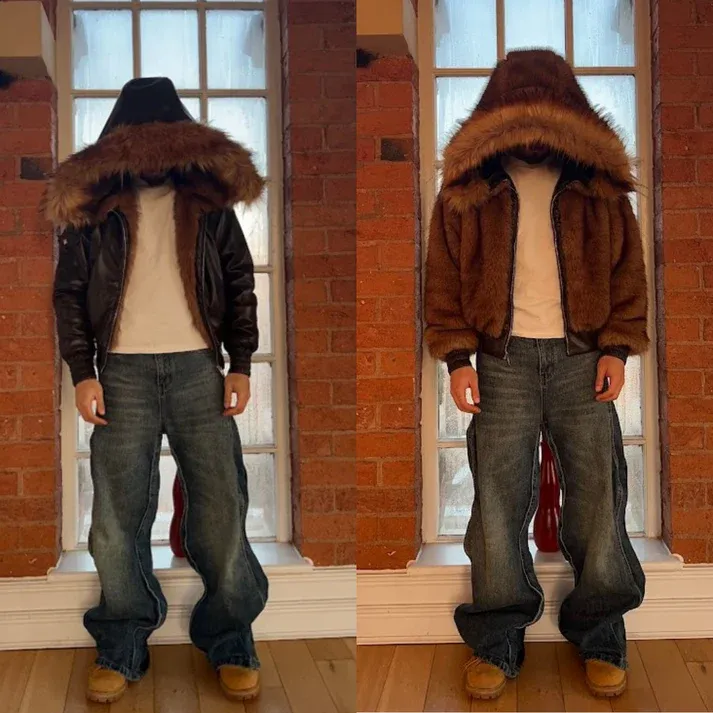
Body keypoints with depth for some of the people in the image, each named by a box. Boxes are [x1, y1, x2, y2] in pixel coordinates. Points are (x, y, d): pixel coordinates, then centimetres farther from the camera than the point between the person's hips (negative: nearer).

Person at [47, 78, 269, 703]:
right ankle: (121, 649, 15)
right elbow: (69, 290, 8)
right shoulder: (95, 202, 8)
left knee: (222, 508, 0)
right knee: (118, 515, 2)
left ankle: (231, 644, 13)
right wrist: (82, 371, -2)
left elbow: (240, 282, 9)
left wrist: (241, 365, 1)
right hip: (123, 372, 0)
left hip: (199, 368, 0)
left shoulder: (207, 195, 10)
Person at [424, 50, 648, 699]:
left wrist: (617, 348, -2)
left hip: (582, 358, 1)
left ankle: (601, 638, 15)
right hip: (504, 359, -1)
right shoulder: (469, 189, 6)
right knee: (498, 500, -1)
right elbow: (445, 279, 5)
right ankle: (497, 641, 9)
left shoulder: (600, 187, 9)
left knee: (598, 497, 1)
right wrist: (458, 358, -4)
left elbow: (628, 273, 10)